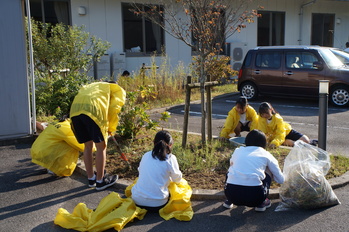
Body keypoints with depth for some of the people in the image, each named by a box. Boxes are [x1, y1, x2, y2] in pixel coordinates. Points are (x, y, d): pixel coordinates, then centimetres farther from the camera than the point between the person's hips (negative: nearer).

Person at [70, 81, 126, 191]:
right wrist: (110, 128, 17)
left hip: (74, 109, 6)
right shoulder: (119, 90, 24)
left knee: (88, 146, 20)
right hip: (93, 109, -6)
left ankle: (91, 179, 32)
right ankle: (100, 181, 20)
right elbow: (114, 108, 6)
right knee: (101, 147, 10)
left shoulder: (95, 85, 40)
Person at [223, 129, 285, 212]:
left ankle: (229, 201, 27)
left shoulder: (237, 151, 21)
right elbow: (281, 180, 21)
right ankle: (261, 203, 21)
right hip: (254, 196, -2)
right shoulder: (266, 155, 15)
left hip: (231, 194, 3)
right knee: (268, 171, 24)